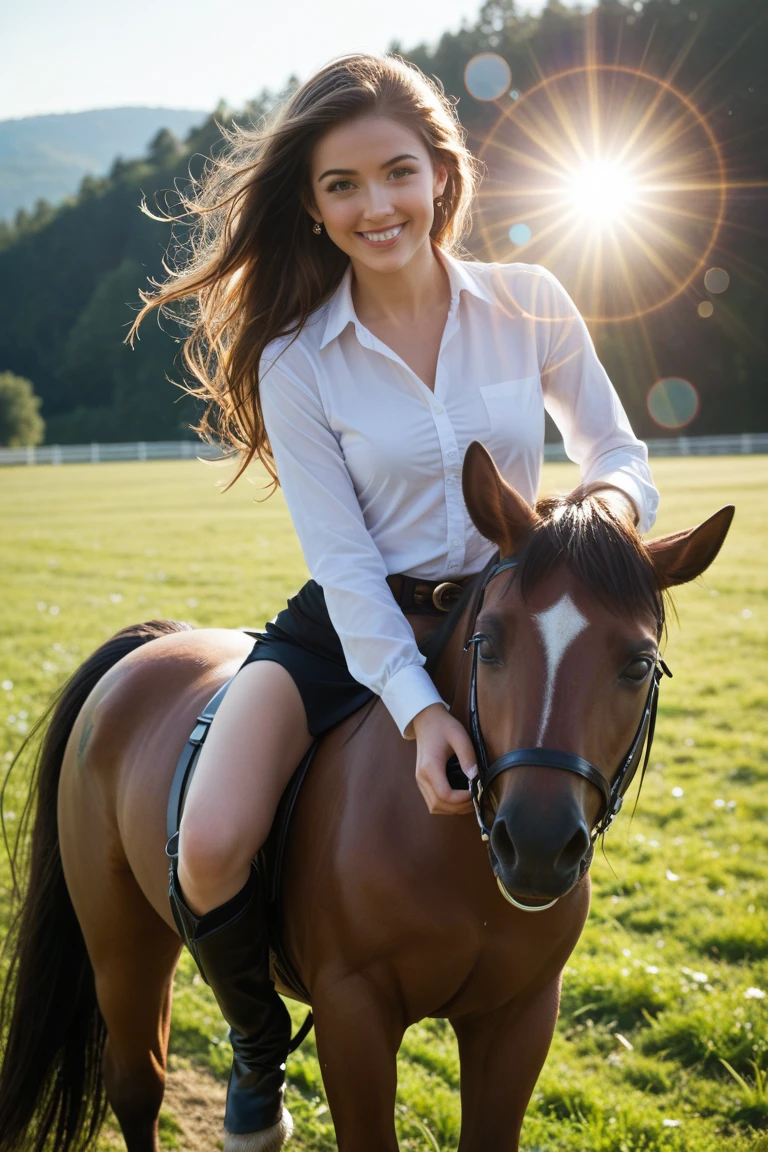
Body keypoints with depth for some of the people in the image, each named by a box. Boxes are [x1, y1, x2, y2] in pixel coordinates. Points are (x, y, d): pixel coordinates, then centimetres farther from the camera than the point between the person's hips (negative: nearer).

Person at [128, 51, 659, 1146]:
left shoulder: (532, 306, -3)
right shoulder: (297, 362, -8)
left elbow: (622, 458, 5)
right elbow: (346, 561, -12)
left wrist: (612, 502, -20)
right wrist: (417, 705, -25)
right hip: (351, 632, -2)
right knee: (210, 849, -23)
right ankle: (261, 1052, 10)